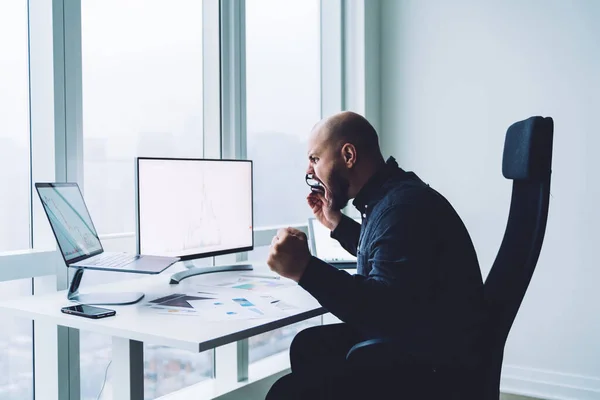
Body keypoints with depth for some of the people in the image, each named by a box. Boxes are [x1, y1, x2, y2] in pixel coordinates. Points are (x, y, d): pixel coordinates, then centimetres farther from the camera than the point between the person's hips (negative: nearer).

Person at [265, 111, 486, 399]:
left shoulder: (403, 206, -23)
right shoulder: (390, 197, 9)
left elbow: (387, 313, -33)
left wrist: (305, 269, -36)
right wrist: (336, 224, 25)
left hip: (438, 370, -10)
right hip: (411, 344, 11)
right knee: (309, 345, 20)